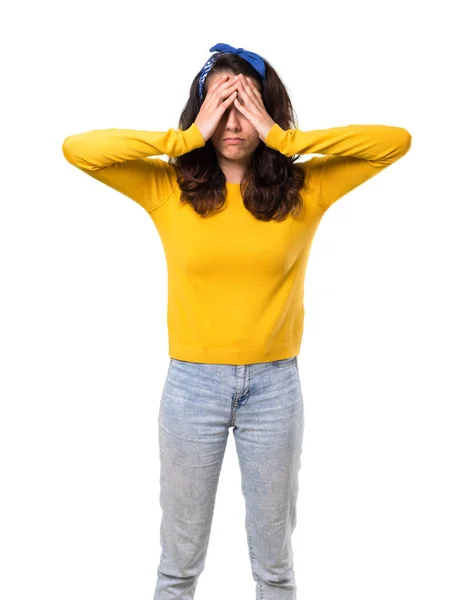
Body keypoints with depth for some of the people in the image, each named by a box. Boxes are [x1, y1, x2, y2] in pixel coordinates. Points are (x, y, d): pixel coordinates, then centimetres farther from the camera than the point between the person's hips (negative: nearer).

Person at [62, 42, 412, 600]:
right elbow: (76, 149, -13)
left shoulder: (306, 189, -3)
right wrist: (188, 135, -16)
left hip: (275, 385, 1)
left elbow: (397, 140, -10)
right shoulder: (168, 187, -4)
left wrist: (282, 137, -15)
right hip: (192, 383, 0)